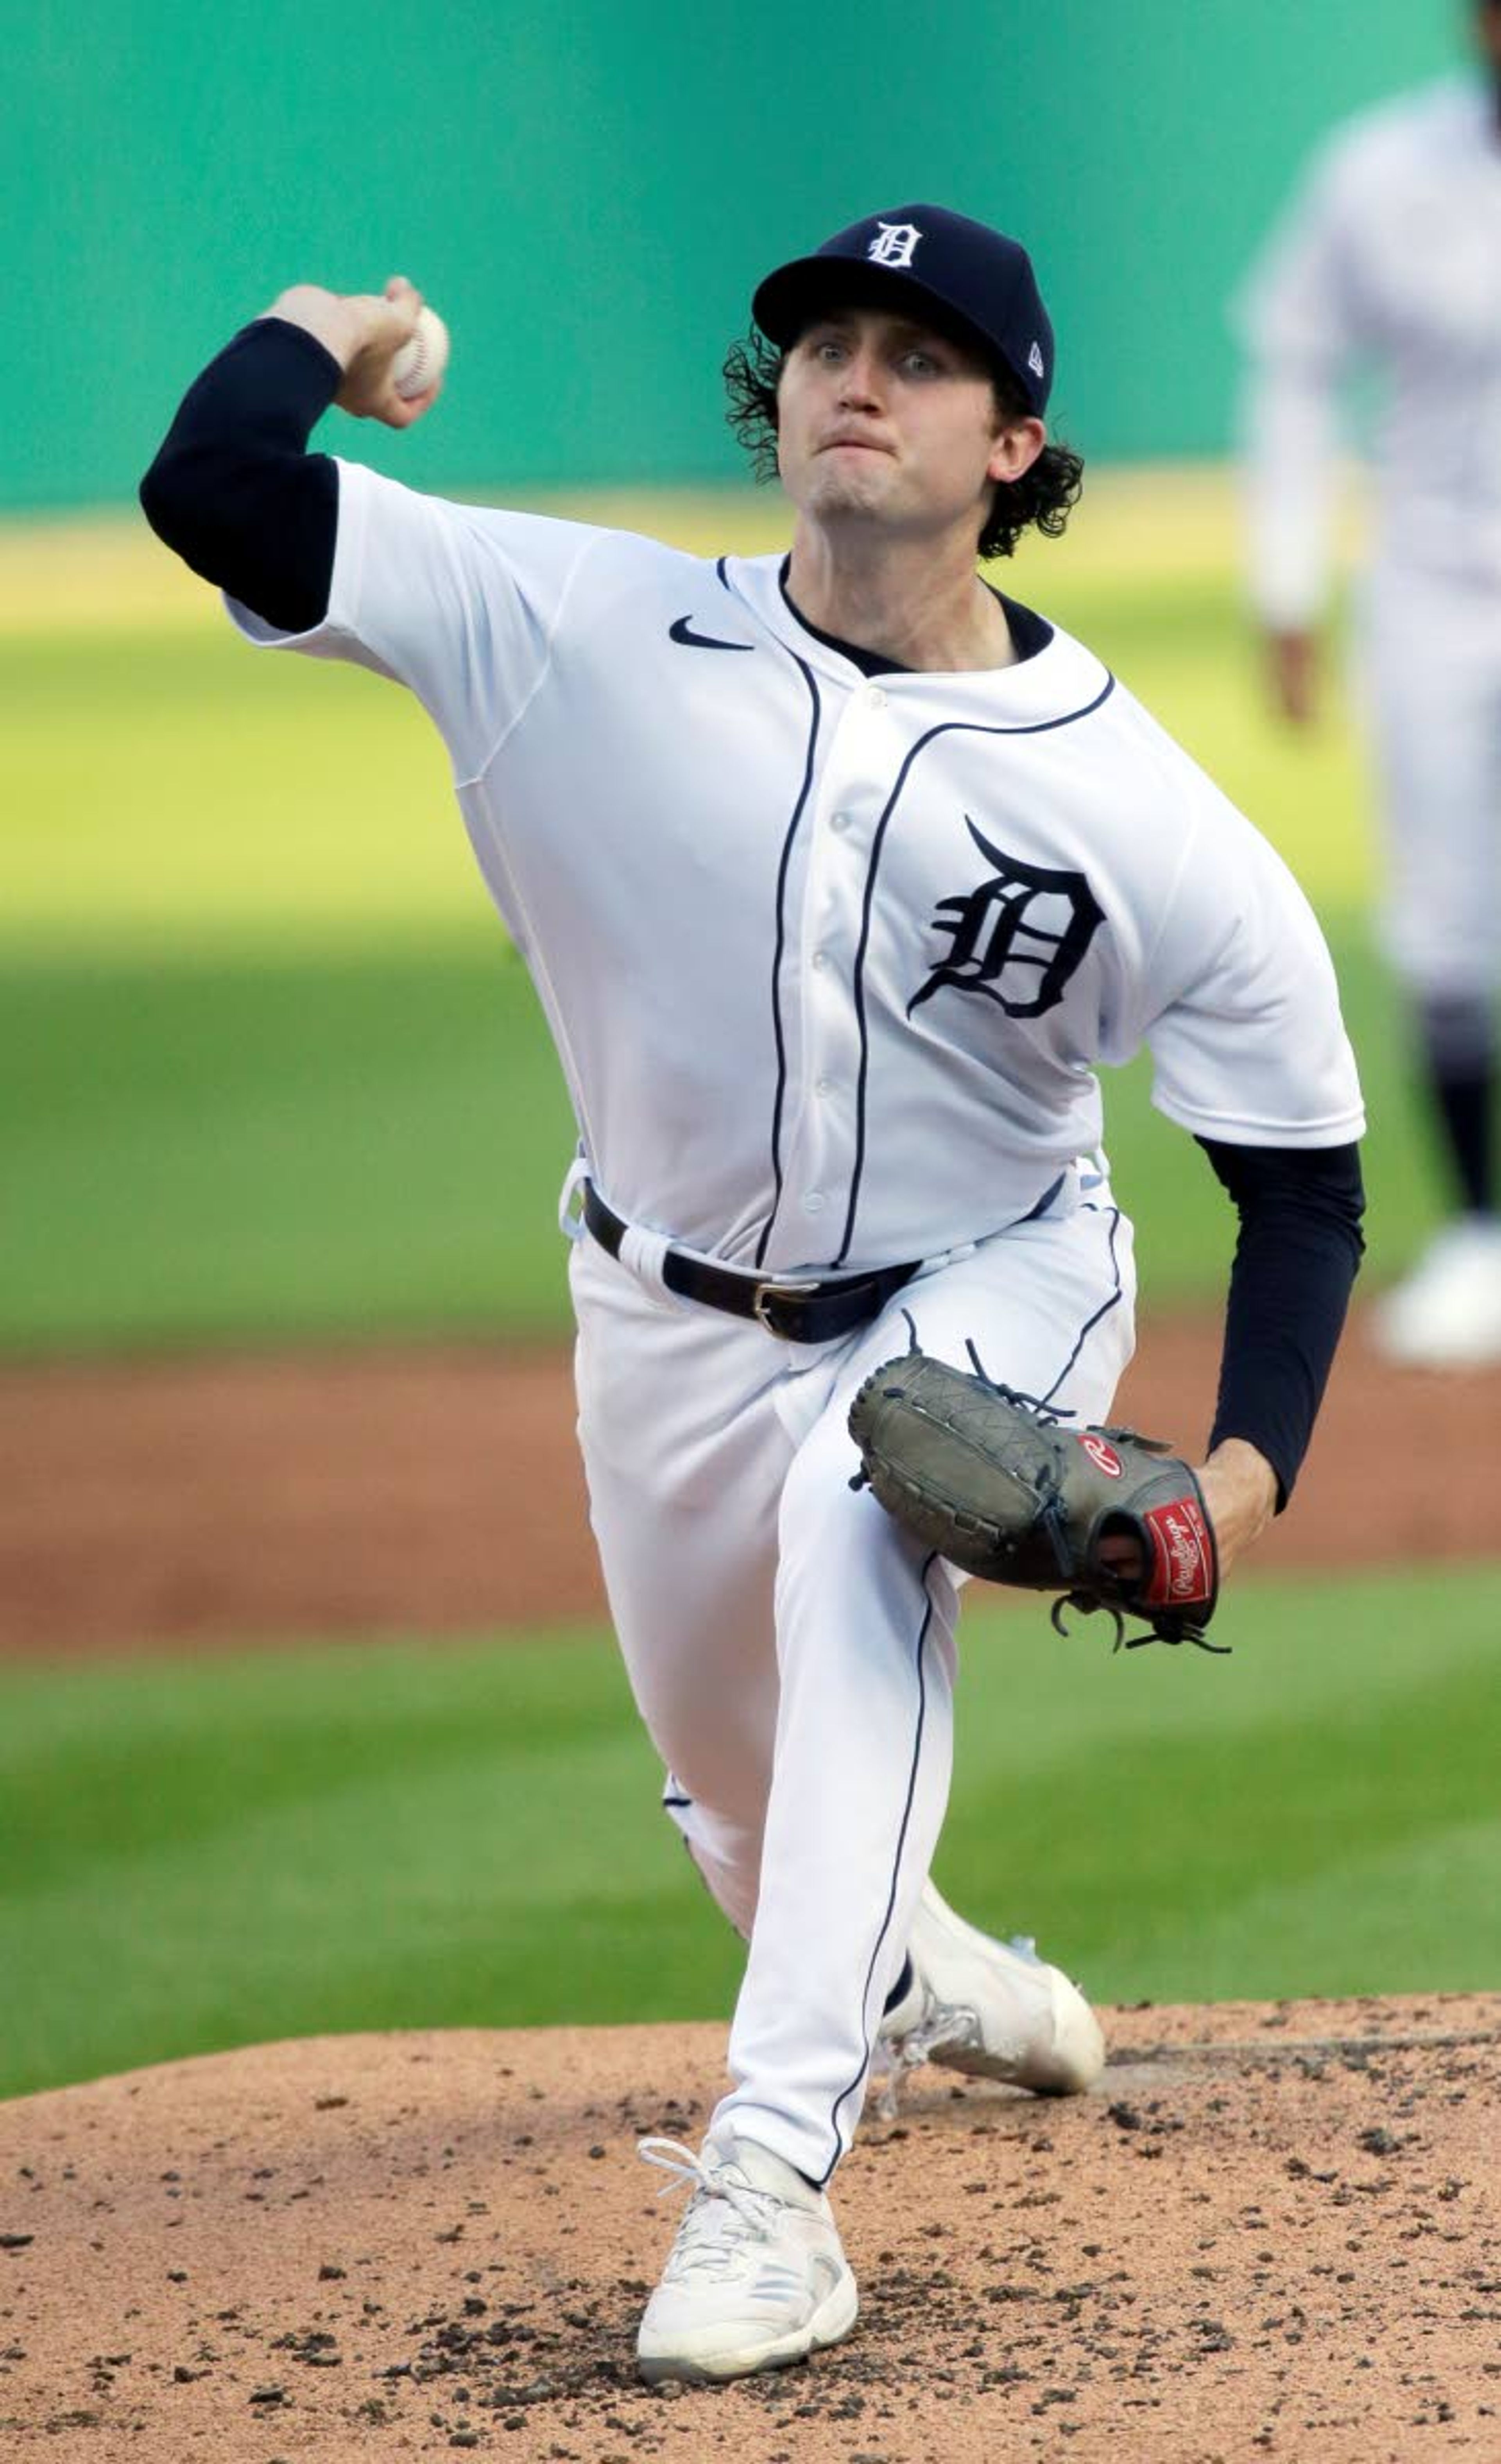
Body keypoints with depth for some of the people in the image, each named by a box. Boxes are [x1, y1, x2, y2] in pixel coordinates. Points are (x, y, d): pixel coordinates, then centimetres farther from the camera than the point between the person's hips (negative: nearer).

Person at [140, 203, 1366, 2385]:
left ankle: (778, 2178, -38)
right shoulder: (588, 634, -19)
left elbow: (1305, 1175, -12)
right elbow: (215, 494, -27)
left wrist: (1248, 1460, -25)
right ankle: (907, 1974, 57)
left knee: (860, 1533, -35)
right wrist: (324, 332, -10)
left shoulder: (1141, 815, -20)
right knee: (728, 1776, 17)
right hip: (680, 1313, 3)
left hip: (986, 1295, -3)